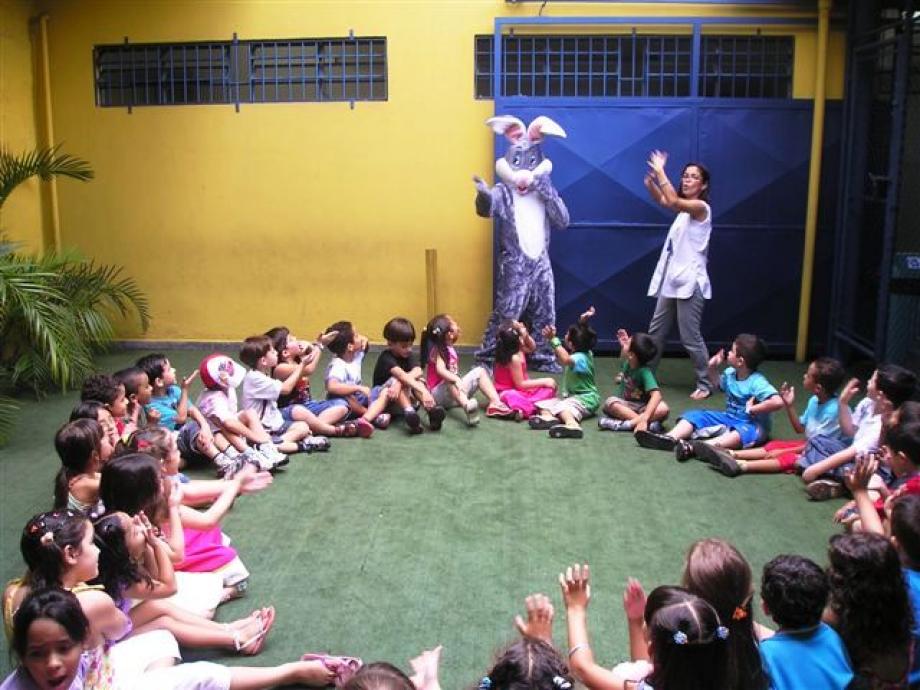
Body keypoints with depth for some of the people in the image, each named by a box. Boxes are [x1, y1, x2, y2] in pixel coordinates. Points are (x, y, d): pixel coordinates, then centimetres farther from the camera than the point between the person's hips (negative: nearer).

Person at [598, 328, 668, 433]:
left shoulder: (644, 372, -19)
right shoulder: (626, 363, -2)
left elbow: (656, 395, -33)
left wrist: (644, 418, -47)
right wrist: (623, 345, 6)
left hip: (642, 408, -4)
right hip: (625, 405, 5)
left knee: (663, 409, -35)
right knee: (610, 402, -30)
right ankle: (649, 424, -37)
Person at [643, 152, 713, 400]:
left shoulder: (701, 207, -12)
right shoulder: (686, 208, 15)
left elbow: (672, 201, -28)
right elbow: (661, 199, 12)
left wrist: (660, 170, -21)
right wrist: (651, 178, -8)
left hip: (689, 282, -9)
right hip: (671, 280, 9)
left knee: (690, 337, -5)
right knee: (656, 331, 15)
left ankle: (705, 384, 6)